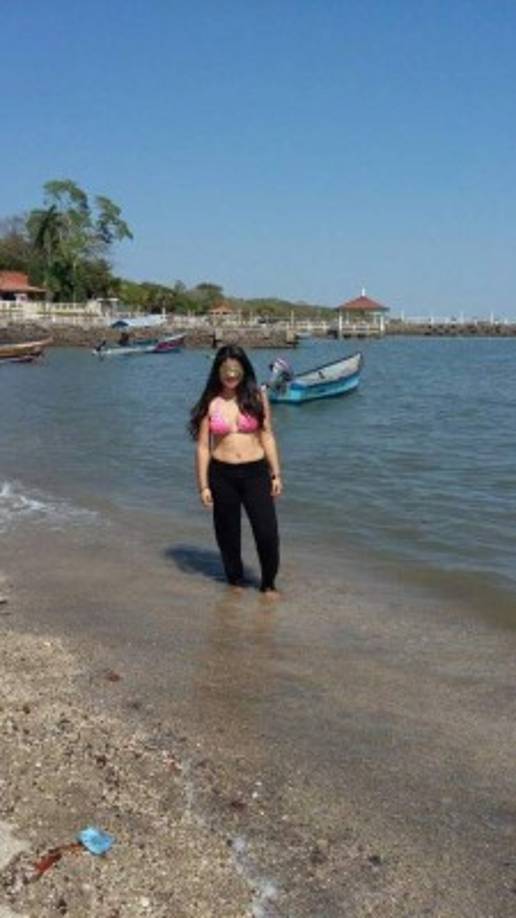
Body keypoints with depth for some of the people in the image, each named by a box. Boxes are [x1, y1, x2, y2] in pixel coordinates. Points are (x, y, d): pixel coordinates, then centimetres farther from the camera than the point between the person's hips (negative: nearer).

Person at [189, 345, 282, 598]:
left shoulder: (257, 397, 0)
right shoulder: (210, 403, -1)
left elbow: (267, 437, 4)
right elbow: (203, 447, 0)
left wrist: (276, 474, 1)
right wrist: (203, 486, -2)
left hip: (255, 472, 0)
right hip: (222, 474, 0)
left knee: (267, 532, -4)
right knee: (228, 532, 12)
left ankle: (268, 584, 18)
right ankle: (235, 580, 33)